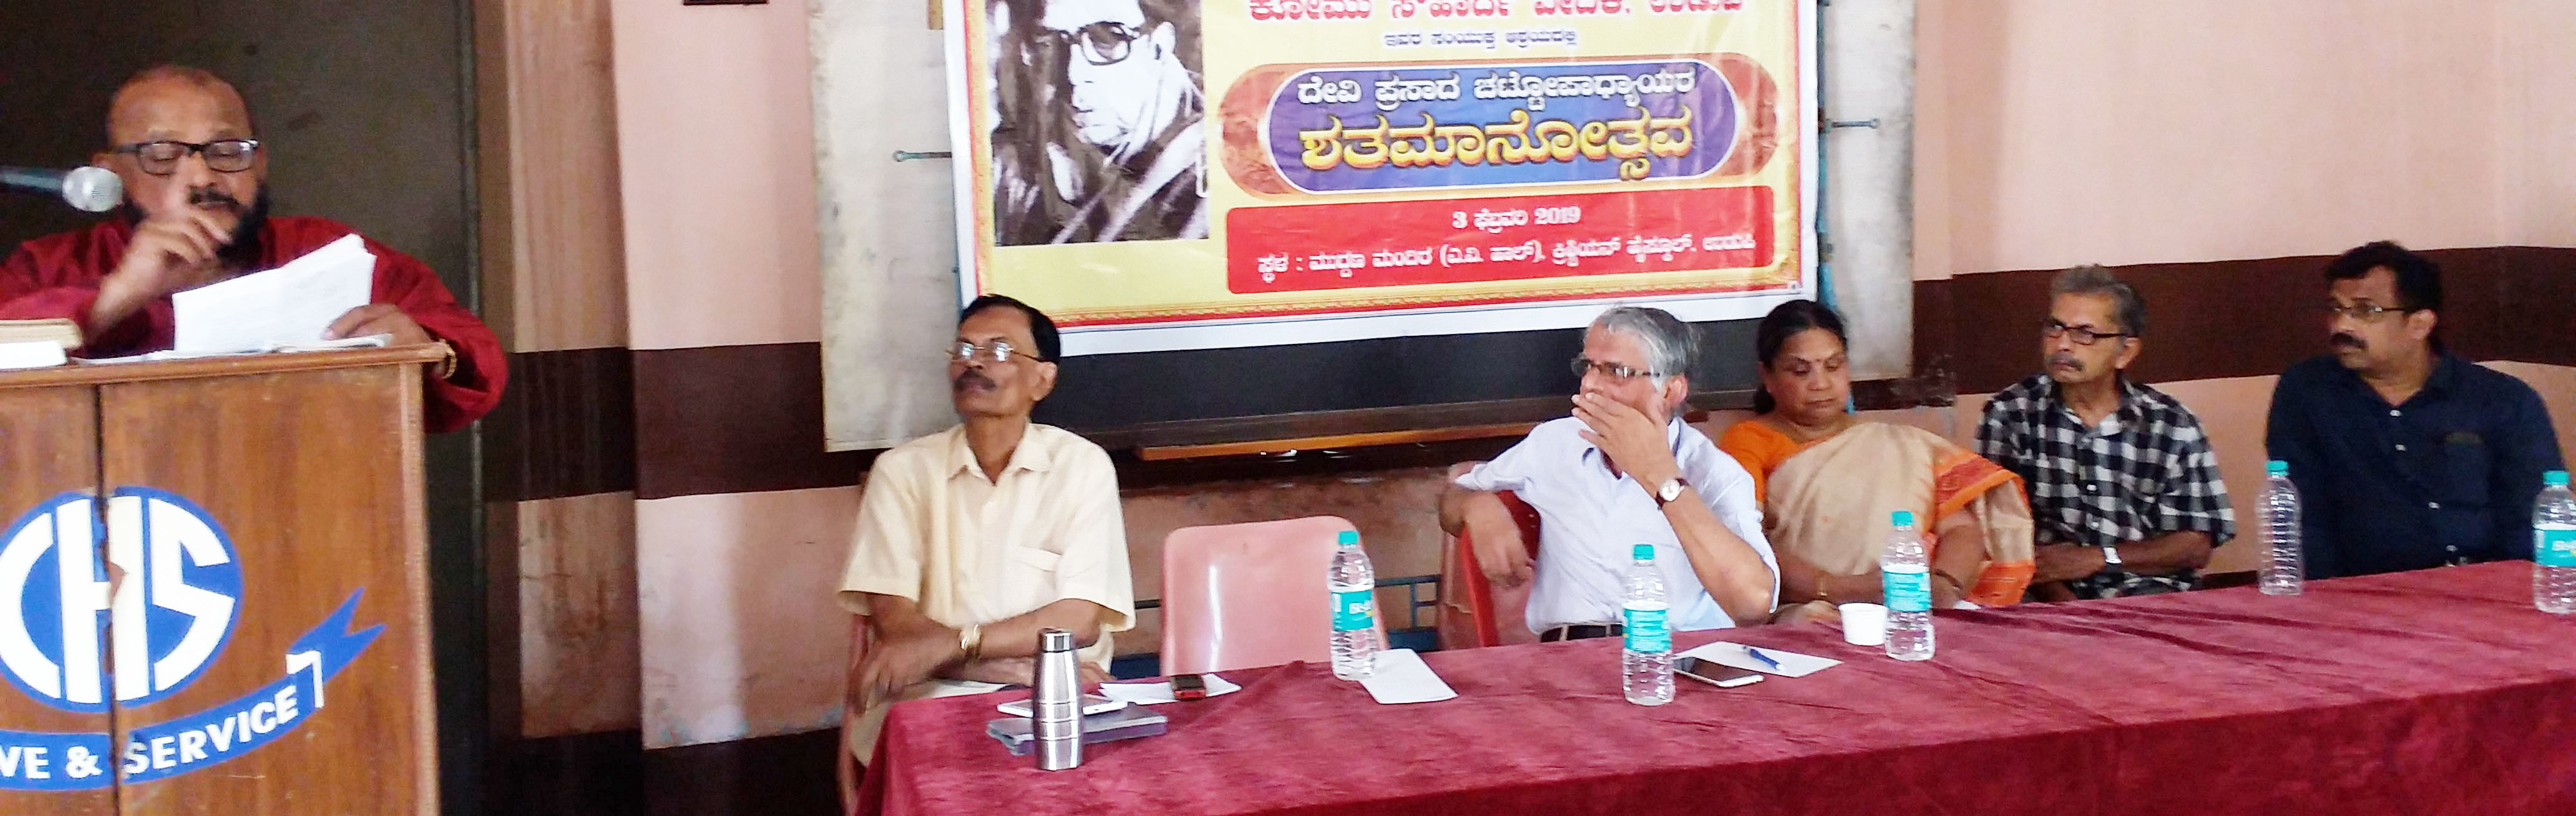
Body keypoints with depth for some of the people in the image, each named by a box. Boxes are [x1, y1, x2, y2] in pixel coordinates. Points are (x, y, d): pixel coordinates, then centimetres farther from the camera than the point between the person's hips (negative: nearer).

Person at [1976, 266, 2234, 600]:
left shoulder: (2173, 426, 6)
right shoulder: (2010, 413, 2)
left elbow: (2196, 546, 5)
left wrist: (2098, 558, -8)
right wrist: (2062, 601, -17)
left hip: (2149, 598, 1)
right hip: (2049, 602, -1)